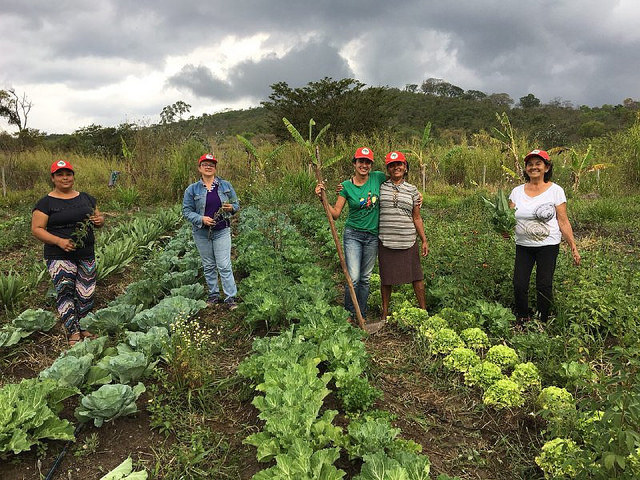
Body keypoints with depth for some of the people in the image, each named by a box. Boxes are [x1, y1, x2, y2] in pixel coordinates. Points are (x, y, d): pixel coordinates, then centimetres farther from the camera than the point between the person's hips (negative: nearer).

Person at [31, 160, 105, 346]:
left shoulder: (86, 198, 12)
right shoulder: (46, 203, -1)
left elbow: (99, 218, 19)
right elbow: (36, 229, -5)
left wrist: (99, 220, -6)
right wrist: (59, 241, -19)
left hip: (87, 254, 4)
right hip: (60, 256, -4)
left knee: (86, 293, 7)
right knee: (64, 290, -14)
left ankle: (83, 328, 22)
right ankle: (73, 332, -8)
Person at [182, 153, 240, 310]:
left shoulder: (226, 185, 3)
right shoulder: (192, 189, 0)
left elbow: (236, 204, 10)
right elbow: (186, 211, -1)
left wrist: (231, 207, -14)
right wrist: (201, 219, -17)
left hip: (222, 232, -1)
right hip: (202, 233, 1)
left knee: (224, 266, -5)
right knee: (208, 266, 12)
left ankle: (230, 298, 2)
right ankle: (214, 295, 26)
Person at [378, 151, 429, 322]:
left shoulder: (412, 190, 7)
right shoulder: (380, 187, 4)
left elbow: (417, 218, 10)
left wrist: (424, 240, 8)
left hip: (408, 241, 1)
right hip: (386, 241, -1)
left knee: (416, 276, 7)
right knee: (386, 277, 8)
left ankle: (424, 310, 22)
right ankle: (385, 312, 24)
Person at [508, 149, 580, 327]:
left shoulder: (555, 190, -2)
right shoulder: (517, 191, 6)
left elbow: (563, 221, -1)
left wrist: (573, 247, -3)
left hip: (548, 245, -2)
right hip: (523, 245, 2)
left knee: (544, 285, 2)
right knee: (519, 285, -1)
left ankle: (542, 323, 22)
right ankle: (522, 319, 22)